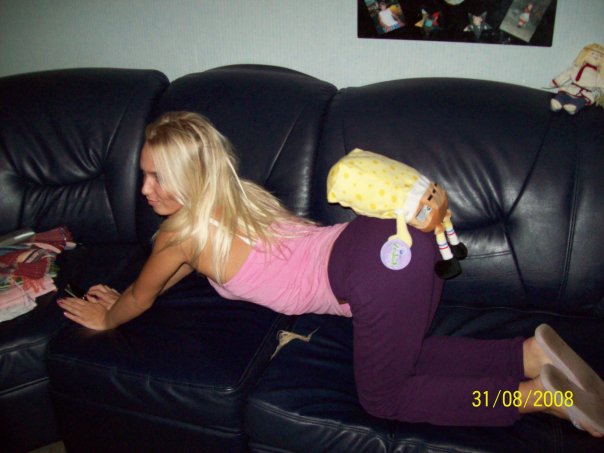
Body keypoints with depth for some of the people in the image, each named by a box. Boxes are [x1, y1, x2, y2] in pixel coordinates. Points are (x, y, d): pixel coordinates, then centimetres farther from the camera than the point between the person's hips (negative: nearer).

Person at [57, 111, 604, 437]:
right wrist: (123, 296, 45)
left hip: (378, 268, -9)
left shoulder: (183, 230, -5)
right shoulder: (229, 198, 19)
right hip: (398, 241, 9)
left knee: (383, 397, 10)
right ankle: (533, 351, 16)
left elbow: (142, 298, 17)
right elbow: (174, 272, 38)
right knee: (405, 357, 28)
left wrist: (105, 318, 36)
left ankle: (540, 393, 5)